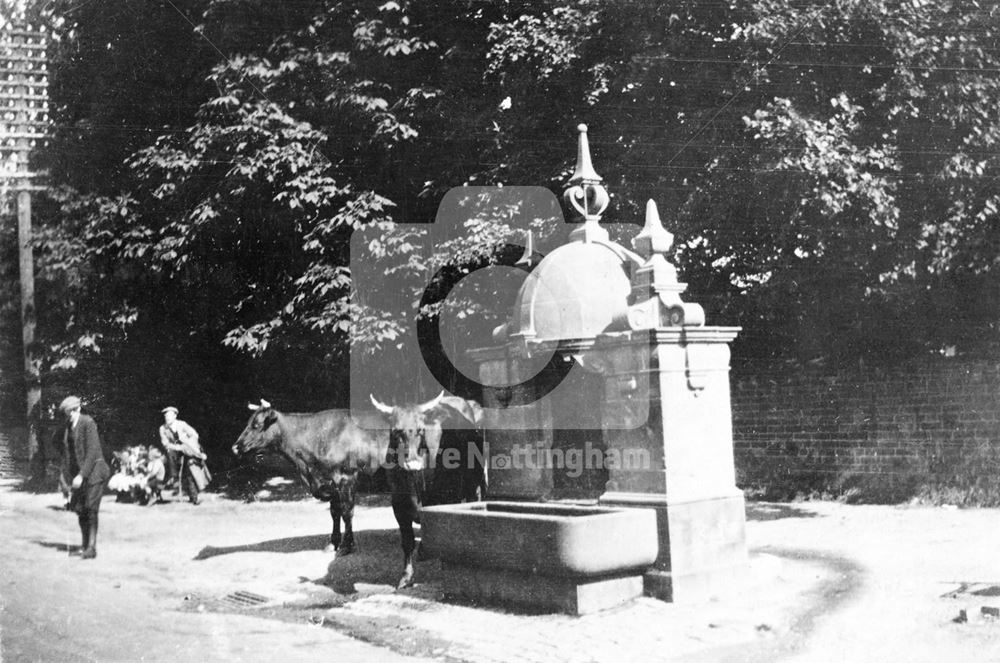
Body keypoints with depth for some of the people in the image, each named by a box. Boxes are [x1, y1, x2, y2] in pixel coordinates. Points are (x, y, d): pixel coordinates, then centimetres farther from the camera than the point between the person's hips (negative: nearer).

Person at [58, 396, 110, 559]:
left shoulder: (88, 423, -13)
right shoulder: (67, 427, 9)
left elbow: (92, 451, -17)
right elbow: (67, 453, 14)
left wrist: (82, 475, -20)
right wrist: (69, 476, 6)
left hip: (94, 469, -7)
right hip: (79, 473, 7)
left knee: (90, 508, -11)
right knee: (79, 508, 6)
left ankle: (91, 548, -10)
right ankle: (85, 545, 18)